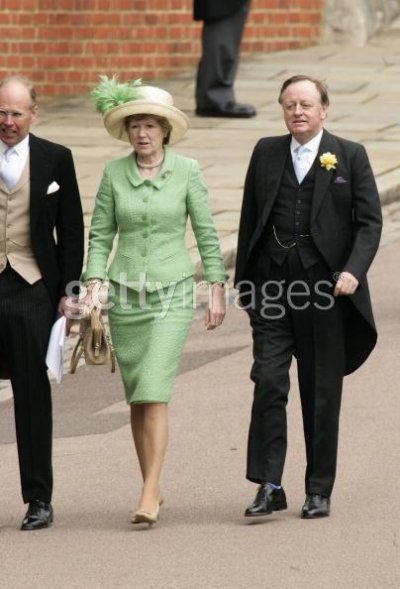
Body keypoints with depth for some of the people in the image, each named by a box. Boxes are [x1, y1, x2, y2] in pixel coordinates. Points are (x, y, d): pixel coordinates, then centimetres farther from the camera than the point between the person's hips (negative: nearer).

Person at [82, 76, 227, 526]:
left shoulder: (187, 171, -3)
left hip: (172, 294, -3)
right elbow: (100, 235, 5)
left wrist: (217, 290, 0)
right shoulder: (114, 173, 2)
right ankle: (152, 488, 19)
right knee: (136, 397, 8)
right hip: (125, 294, 3)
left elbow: (206, 234, 1)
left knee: (154, 392, -14)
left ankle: (149, 495, -16)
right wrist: (93, 283, -7)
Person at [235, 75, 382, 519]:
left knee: (322, 394, 4)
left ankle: (319, 491, 12)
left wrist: (353, 271, -16)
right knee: (268, 382, -9)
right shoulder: (266, 153, 11)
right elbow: (250, 218, 14)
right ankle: (268, 486, -5)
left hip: (325, 287, -2)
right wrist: (242, 281, 10)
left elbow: (369, 221, 0)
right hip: (272, 284, 2)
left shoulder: (350, 156, 3)